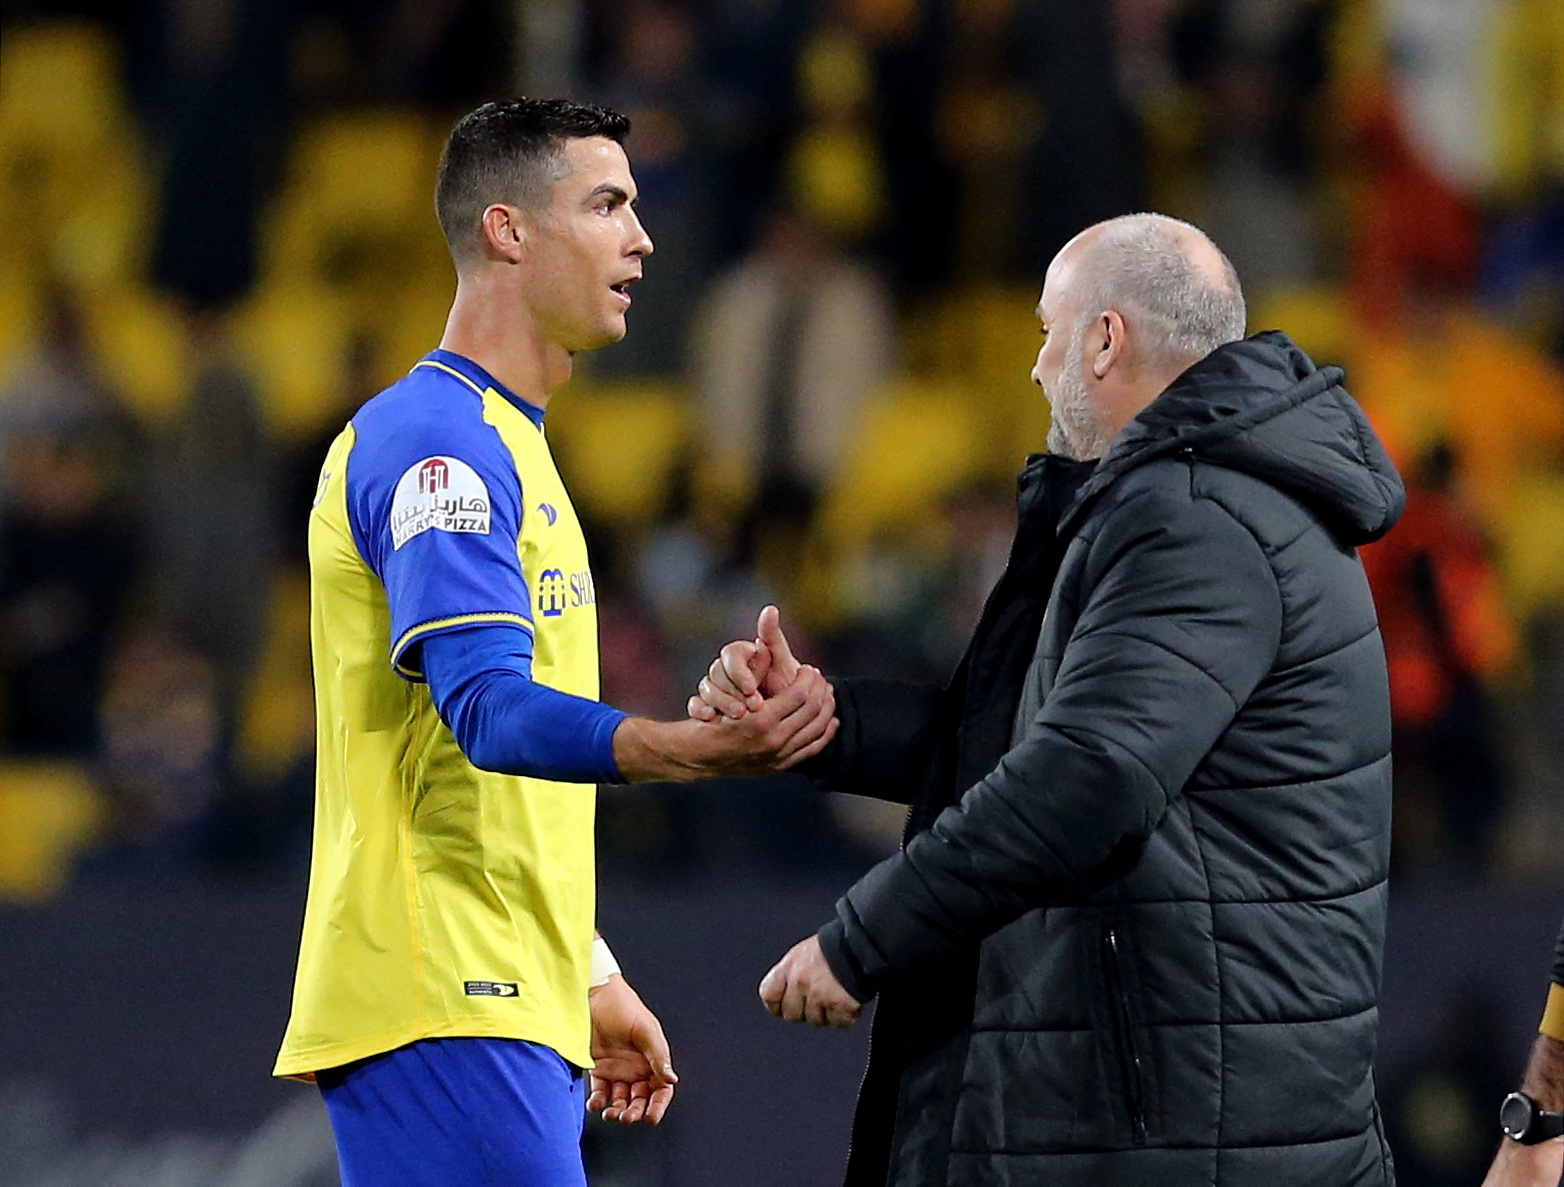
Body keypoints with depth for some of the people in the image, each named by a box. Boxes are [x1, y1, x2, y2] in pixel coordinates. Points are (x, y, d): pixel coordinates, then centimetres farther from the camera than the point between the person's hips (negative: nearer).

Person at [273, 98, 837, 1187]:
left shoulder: (500, 445, 22)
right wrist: (695, 751, -39)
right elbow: (488, 712, -24)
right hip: (444, 1012, -10)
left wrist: (591, 981, 26)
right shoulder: (437, 442, -11)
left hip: (515, 1009, 10)